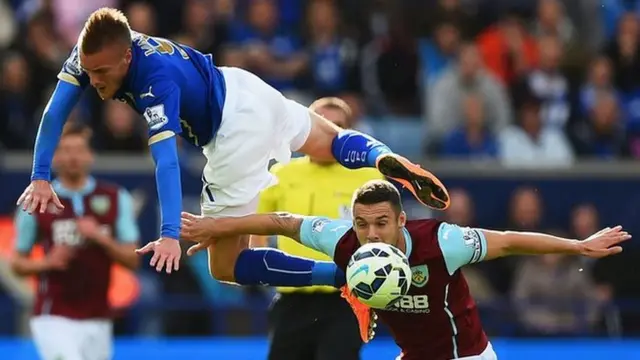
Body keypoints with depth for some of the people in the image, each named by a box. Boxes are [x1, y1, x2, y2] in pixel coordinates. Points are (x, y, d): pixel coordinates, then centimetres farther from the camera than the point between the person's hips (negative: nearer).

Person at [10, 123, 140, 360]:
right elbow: (17, 264, 9)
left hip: (97, 320, 3)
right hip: (54, 320, -3)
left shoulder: (116, 199, 6)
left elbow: (132, 260, 4)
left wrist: (101, 238, -13)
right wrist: (47, 262, -12)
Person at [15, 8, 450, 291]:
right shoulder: (93, 52, -13)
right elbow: (55, 113, -9)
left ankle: (354, 275, -12)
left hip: (237, 131, -9)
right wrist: (41, 178, -17)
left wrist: (170, 235, -47)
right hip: (239, 91, 9)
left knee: (225, 265, -1)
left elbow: (166, 159, -41)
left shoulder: (156, 79, -35)